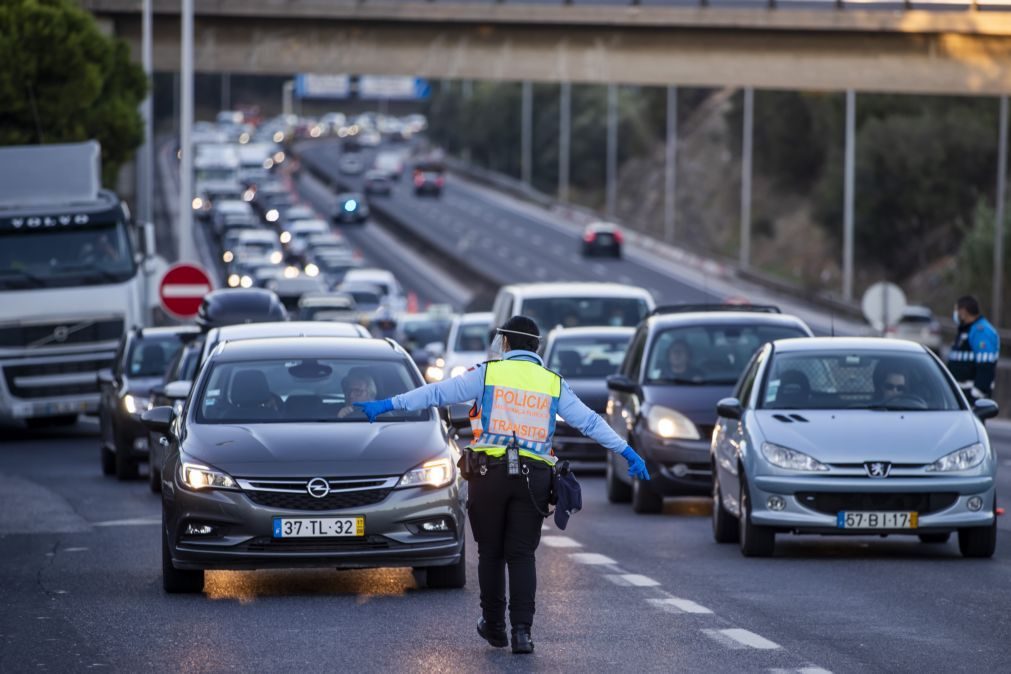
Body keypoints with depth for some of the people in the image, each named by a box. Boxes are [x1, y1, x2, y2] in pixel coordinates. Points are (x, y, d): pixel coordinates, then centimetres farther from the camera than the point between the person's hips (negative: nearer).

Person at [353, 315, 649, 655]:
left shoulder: (489, 373, 2)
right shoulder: (553, 383, 10)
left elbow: (437, 393, 0)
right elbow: (590, 422, 13)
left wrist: (388, 405, 4)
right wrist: (627, 453, 20)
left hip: (490, 472, -2)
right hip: (534, 477, 2)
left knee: (491, 552, 11)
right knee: (521, 555, 3)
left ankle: (494, 626, 18)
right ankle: (522, 630, -10)